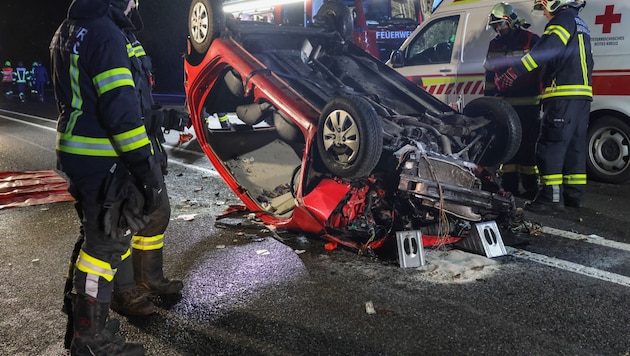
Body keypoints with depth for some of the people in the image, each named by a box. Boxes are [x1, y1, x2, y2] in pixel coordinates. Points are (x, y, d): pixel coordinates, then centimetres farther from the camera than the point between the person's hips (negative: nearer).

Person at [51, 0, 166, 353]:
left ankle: (80, 314, 37)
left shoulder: (66, 32, 15)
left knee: (96, 237, 22)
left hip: (76, 154, 10)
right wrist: (145, 165, -23)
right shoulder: (104, 32, -17)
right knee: (106, 244, 0)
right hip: (102, 161, -10)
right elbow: (120, 106, -25)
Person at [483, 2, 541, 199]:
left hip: (528, 105, -5)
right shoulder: (494, 45, 15)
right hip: (504, 105, 6)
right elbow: (490, 74, 21)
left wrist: (542, 98, -6)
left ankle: (530, 187, 4)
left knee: (528, 145, -4)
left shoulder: (531, 40, -3)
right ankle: (509, 186, 15)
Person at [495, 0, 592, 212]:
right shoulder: (580, 25, 24)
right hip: (582, 94, 10)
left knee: (550, 145, -10)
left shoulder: (563, 19, -7)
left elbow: (540, 54, -20)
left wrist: (508, 77, -21)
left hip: (564, 95, -10)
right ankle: (574, 194, 17)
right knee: (574, 145, 12)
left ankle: (552, 197, -12)